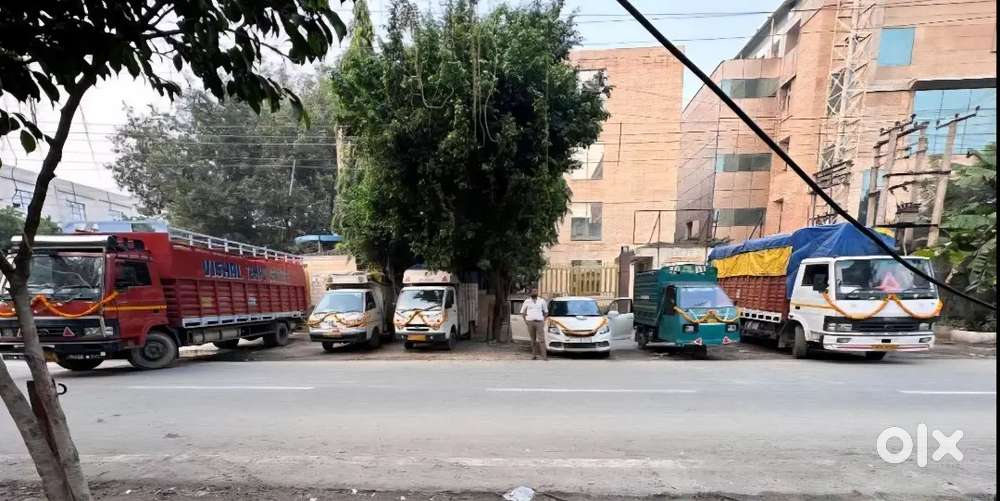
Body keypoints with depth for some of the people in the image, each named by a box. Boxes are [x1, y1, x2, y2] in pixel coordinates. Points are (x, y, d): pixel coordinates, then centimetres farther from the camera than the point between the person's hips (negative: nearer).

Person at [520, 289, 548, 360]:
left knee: (541, 339, -8)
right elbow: (522, 312, 14)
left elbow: (546, 312, 18)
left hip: (539, 322, -1)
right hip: (530, 322, 1)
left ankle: (544, 356, -10)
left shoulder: (542, 301, 9)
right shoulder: (527, 301, 9)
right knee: (533, 340, 4)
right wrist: (525, 320, 4)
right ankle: (534, 355, 12)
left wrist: (543, 320, 7)